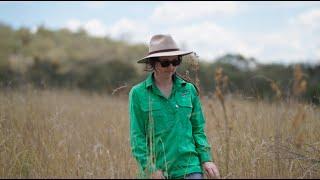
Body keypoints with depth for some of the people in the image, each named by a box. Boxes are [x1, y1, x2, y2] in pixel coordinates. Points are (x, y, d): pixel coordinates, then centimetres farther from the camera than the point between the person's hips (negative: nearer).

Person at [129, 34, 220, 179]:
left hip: (189, 168, 1)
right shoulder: (138, 93, -2)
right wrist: (149, 168, -9)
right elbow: (137, 136, -2)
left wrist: (206, 159, 0)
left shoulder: (189, 90, 6)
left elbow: (198, 129, 11)